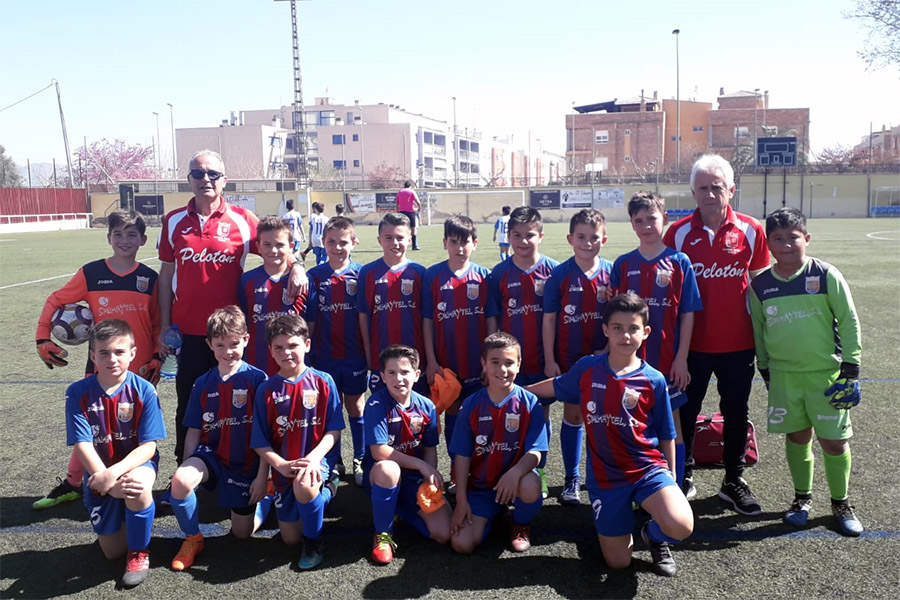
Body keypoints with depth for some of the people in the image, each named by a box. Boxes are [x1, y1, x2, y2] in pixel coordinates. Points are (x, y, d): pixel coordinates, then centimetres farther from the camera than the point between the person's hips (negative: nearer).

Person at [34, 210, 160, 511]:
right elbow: (55, 301, 6)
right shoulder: (91, 273, -3)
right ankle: (72, 483, 26)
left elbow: (158, 323, 7)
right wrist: (42, 339, 0)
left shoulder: (150, 278, 1)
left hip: (141, 370, 0)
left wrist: (157, 357, 0)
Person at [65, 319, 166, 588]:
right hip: (99, 473, 2)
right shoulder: (78, 393, -13)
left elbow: (148, 446, -17)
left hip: (136, 463, -2)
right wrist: (106, 480, -31)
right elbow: (82, 445, -17)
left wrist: (115, 472, -33)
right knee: (113, 551, 1)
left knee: (137, 486, -39)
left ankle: (139, 552, -11)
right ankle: (119, 516, 37)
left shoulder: (144, 391, -16)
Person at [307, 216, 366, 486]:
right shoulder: (314, 277, -1)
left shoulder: (361, 274, -3)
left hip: (355, 354, -1)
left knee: (356, 407, 10)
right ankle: (334, 461, 25)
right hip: (325, 355, 1)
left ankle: (360, 460, 24)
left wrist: (369, 351, -3)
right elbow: (309, 321, 2)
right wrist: (305, 351, 1)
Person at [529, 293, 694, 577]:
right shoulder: (587, 368, -4)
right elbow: (555, 386, 16)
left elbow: (666, 436, 2)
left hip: (648, 468, -1)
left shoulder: (654, 380, -7)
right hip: (605, 477, 1)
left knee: (680, 526, -28)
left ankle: (655, 534, 9)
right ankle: (622, 522, 38)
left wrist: (671, 481, 7)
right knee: (618, 562, 4)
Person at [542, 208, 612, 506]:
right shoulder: (560, 275, -6)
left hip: (604, 358, 1)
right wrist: (550, 360, -6)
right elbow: (549, 319, -3)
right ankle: (572, 478, 19)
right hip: (569, 359, -1)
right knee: (572, 414, 7)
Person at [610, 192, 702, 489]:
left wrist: (681, 358, -6)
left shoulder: (679, 262, -2)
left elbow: (687, 314, -2)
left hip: (667, 359, -2)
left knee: (671, 424, 6)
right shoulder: (623, 264, 4)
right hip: (631, 359, 2)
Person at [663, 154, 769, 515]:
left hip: (738, 342, 1)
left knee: (736, 412, 12)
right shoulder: (679, 233, -4)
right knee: (686, 411, 10)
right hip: (692, 343, -1)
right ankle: (684, 477, 27)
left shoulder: (750, 231, -2)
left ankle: (734, 481, 29)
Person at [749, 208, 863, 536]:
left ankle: (841, 503, 24)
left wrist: (850, 371, -5)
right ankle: (802, 497, 30)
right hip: (784, 376, 2)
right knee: (796, 438, 11)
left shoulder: (826, 276, -8)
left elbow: (849, 322, -4)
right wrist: (765, 370, 11)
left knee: (834, 442, 3)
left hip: (827, 374, -2)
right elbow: (758, 330, 10)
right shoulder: (760, 285, 0)